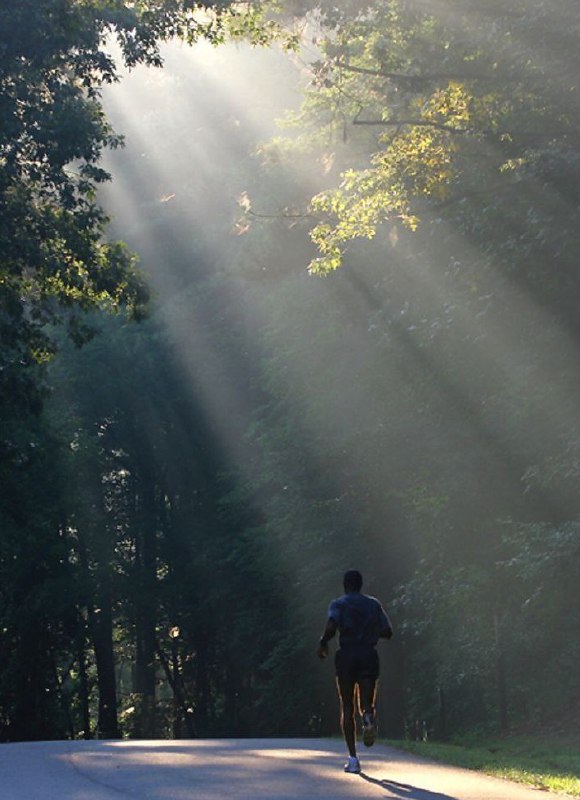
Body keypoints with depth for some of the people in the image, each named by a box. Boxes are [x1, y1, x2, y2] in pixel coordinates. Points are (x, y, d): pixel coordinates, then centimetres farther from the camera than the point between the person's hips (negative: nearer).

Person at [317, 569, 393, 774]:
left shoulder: (339, 604, 3)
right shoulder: (374, 604, 12)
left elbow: (331, 627, -15)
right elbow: (388, 632, 9)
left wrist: (322, 644, 3)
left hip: (346, 655, -1)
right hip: (369, 655, 1)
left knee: (347, 709, 8)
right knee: (366, 704, 7)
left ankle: (353, 758, 0)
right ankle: (369, 718, -33)